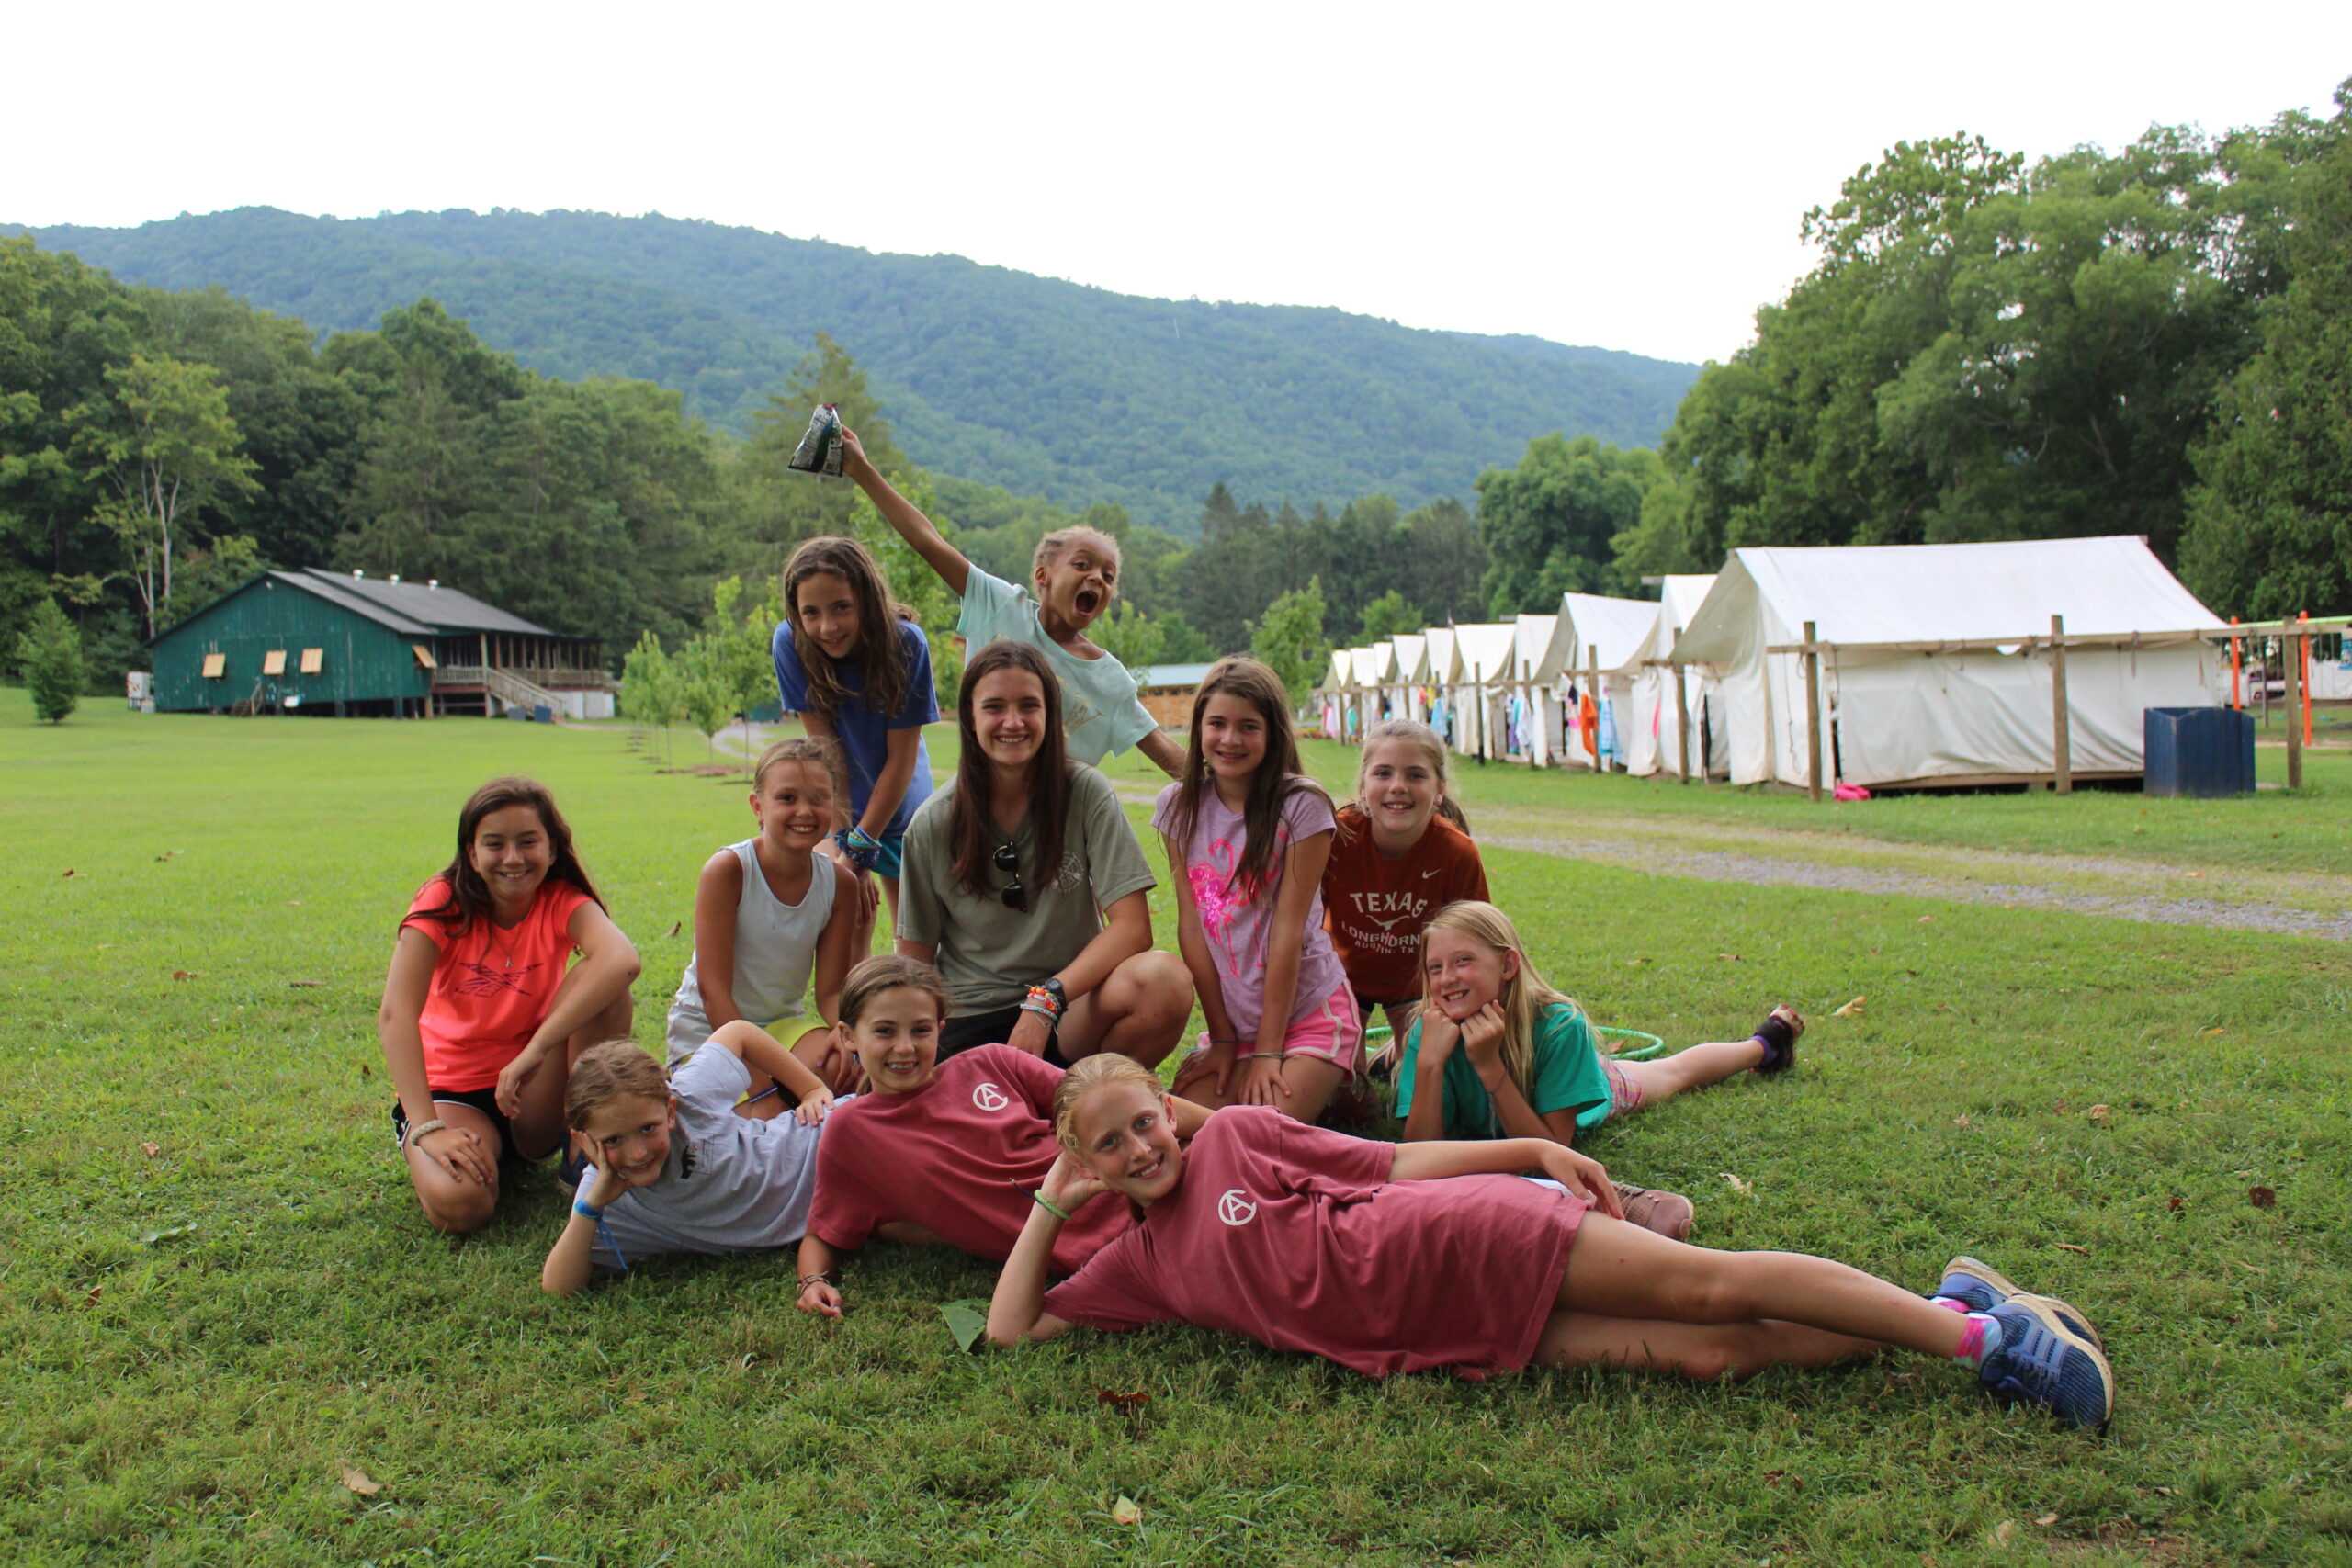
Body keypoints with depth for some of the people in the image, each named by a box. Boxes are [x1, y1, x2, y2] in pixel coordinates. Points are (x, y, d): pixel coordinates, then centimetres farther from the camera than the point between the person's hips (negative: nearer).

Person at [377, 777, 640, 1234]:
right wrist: (425, 1128, -37)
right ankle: (483, 1147, 4)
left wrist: (535, 1052, -44)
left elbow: (622, 960, -37)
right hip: (453, 1088, -1)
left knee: (602, 985, -26)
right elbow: (395, 1015, -26)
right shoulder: (444, 904, -14)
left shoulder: (563, 902, -13)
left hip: (534, 1091, 1)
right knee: (459, 1205, -32)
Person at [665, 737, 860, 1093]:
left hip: (782, 1024, 4)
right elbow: (712, 986, -20)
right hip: (707, 1028, -4)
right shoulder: (728, 869, -20)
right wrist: (754, 1074, -24)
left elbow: (831, 991, -3)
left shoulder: (839, 883, -7)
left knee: (838, 1067, -25)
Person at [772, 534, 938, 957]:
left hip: (901, 807, 0)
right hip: (837, 809, 0)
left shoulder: (906, 644, -25)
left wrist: (861, 846, -18)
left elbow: (901, 758, -19)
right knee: (848, 938, -7)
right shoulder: (790, 644, -21)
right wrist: (841, 839, -21)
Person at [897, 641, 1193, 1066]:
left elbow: (1133, 928, -11)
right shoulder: (932, 825, -1)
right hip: (969, 1025, -1)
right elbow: (915, 959, 5)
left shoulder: (1086, 793, -5)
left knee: (1164, 978, -30)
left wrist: (1047, 1000, -22)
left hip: (1070, 1015, 1)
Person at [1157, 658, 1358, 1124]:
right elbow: (1191, 924, -2)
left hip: (1306, 1011, -4)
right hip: (1229, 1016, 4)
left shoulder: (1302, 806, -13)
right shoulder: (1179, 806, 0)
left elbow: (1288, 930, -14)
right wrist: (1222, 1039, -4)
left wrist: (1268, 1052, -13)